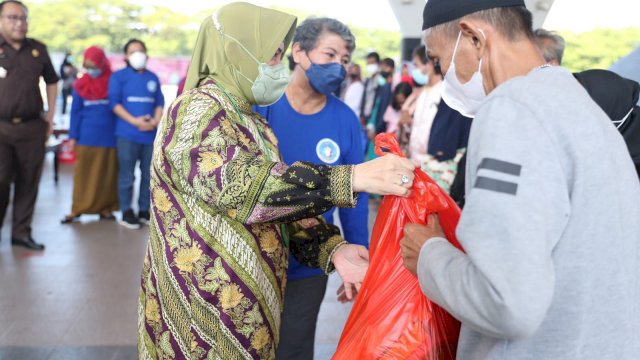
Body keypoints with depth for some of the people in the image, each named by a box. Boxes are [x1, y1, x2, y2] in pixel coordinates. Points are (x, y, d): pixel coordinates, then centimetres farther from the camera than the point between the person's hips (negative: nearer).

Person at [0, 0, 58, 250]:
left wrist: (50, 116, 13)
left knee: (28, 182, 7)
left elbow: (51, 81, 21)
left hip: (32, 127, 3)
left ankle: (21, 232, 18)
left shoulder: (38, 49, 9)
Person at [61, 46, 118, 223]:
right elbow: (75, 112, 7)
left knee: (107, 174, 5)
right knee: (83, 174, 2)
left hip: (109, 136, -1)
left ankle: (105, 207, 14)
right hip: (86, 137, 1)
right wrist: (73, 136, 2)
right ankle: (78, 208, 7)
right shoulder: (80, 85, 4)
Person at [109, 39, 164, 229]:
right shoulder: (118, 76, 3)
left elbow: (160, 103, 12)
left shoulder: (153, 78, 15)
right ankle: (127, 212, 6)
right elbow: (114, 103, -4)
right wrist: (135, 121, -14)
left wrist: (155, 122, -7)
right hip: (127, 133, -4)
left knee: (149, 174, 8)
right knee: (127, 175, -2)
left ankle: (144, 210, 18)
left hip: (151, 134, 4)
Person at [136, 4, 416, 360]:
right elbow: (239, 185, -30)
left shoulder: (251, 123, 13)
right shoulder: (196, 111, -15)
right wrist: (352, 178, -35)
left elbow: (276, 195, 8)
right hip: (202, 314, -8)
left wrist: (331, 248, -10)